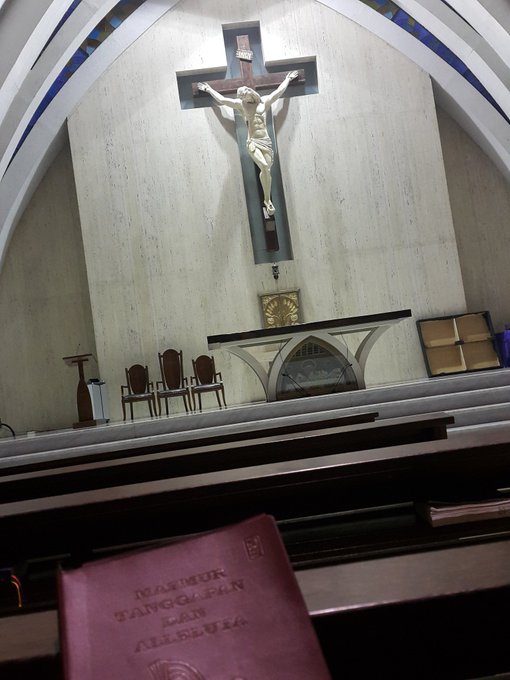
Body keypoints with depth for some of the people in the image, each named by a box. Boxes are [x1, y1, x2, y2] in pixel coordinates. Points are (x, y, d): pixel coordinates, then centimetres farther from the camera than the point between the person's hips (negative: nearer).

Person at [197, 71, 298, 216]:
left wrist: (287, 79, 33)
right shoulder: (240, 104, 10)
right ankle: (268, 200, -13)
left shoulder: (264, 101, 12)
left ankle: (267, 200, 14)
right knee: (264, 167, -23)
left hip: (266, 142, 2)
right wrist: (209, 89, 24)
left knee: (267, 171, -3)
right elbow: (222, 100, 17)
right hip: (252, 142, -2)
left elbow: (279, 91, 23)